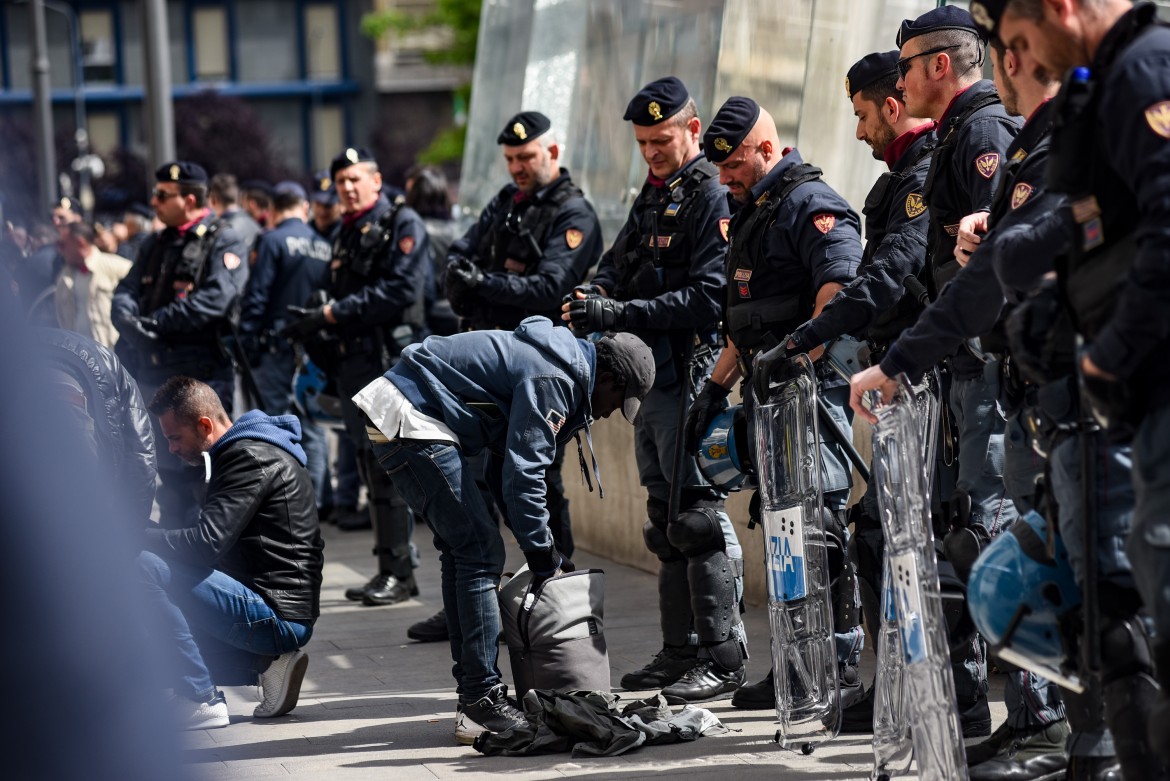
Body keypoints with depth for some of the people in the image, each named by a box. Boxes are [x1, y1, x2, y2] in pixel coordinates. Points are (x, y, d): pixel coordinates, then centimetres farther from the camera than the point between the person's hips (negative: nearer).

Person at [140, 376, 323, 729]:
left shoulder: (252, 458, -14)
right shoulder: (239, 452, 18)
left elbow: (206, 544, -24)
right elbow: (213, 542, 17)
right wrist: (137, 535, 5)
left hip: (278, 615, -11)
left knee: (147, 567, -20)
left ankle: (202, 701, -14)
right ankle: (267, 664, 9)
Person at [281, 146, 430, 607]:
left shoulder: (402, 224, -4)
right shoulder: (345, 235, 22)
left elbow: (400, 289, -16)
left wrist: (331, 314, -15)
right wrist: (315, 324, 4)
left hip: (390, 358, -9)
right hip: (353, 361, 9)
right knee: (371, 466, 10)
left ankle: (399, 572, -10)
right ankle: (389, 568, 14)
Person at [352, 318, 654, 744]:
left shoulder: (554, 364, 18)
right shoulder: (552, 379, -15)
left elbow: (504, 461, 24)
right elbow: (524, 474, -18)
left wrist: (540, 547, 21)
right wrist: (545, 560, -11)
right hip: (412, 422, -11)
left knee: (462, 552, 15)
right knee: (480, 553, -10)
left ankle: (472, 698, 18)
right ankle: (484, 700, -10)